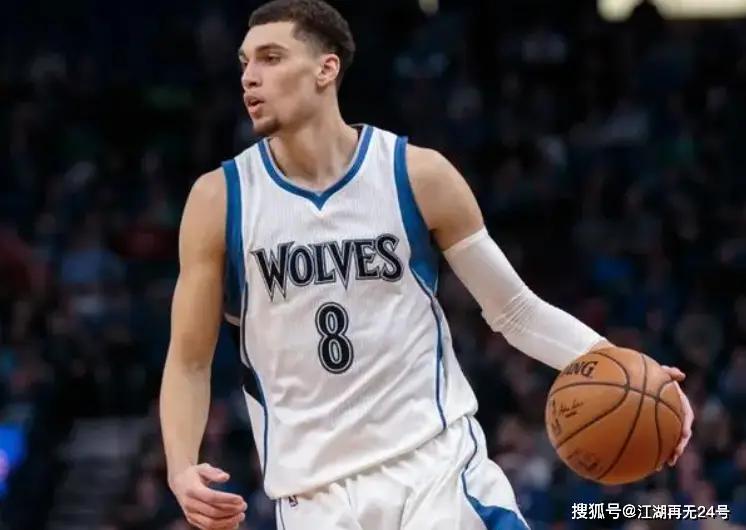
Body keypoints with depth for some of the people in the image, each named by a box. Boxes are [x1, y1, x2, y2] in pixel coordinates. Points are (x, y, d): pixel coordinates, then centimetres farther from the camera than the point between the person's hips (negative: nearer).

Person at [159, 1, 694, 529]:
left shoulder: (418, 174, -1)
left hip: (438, 460, 0)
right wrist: (183, 468, -13)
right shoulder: (220, 198, -1)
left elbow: (515, 310, 5)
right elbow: (190, 361, 4)